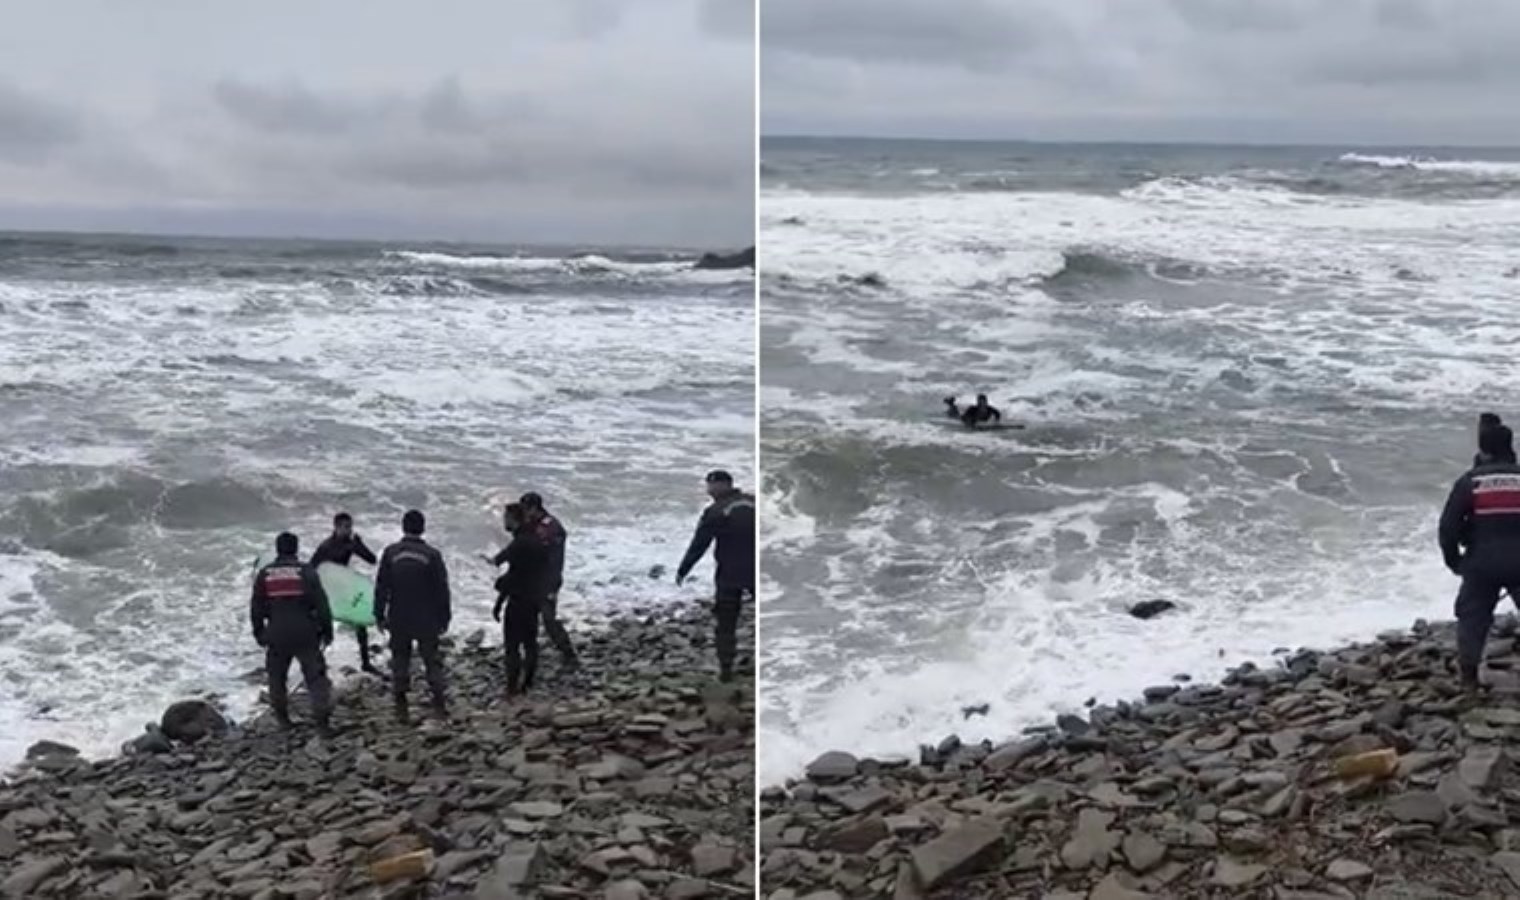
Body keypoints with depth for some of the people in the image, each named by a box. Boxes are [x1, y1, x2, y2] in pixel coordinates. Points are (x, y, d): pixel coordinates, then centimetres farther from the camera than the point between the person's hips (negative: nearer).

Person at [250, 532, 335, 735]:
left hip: (277, 636, 2)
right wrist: (327, 630, 4)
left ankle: (282, 718, 25)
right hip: (306, 635, -2)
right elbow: (321, 604, -6)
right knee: (316, 678, 3)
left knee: (277, 677, 20)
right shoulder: (306, 572, -6)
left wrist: (259, 632, 20)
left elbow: (256, 608, 7)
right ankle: (323, 722, -4)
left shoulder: (264, 574, 2)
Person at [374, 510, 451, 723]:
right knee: (432, 661, 11)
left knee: (400, 663, 9)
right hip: (427, 621, -1)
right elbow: (442, 589, -4)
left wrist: (379, 615, 7)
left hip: (399, 621, 1)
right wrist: (444, 617, 5)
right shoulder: (432, 554, -8)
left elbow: (381, 587, -1)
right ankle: (439, 705, 9)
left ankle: (401, 709, 8)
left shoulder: (390, 553, -5)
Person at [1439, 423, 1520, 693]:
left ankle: (1468, 676, 8)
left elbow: (1448, 525, -5)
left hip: (1481, 563, 0)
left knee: (1472, 616, 11)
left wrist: (1453, 559, 9)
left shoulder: (1470, 481, -3)